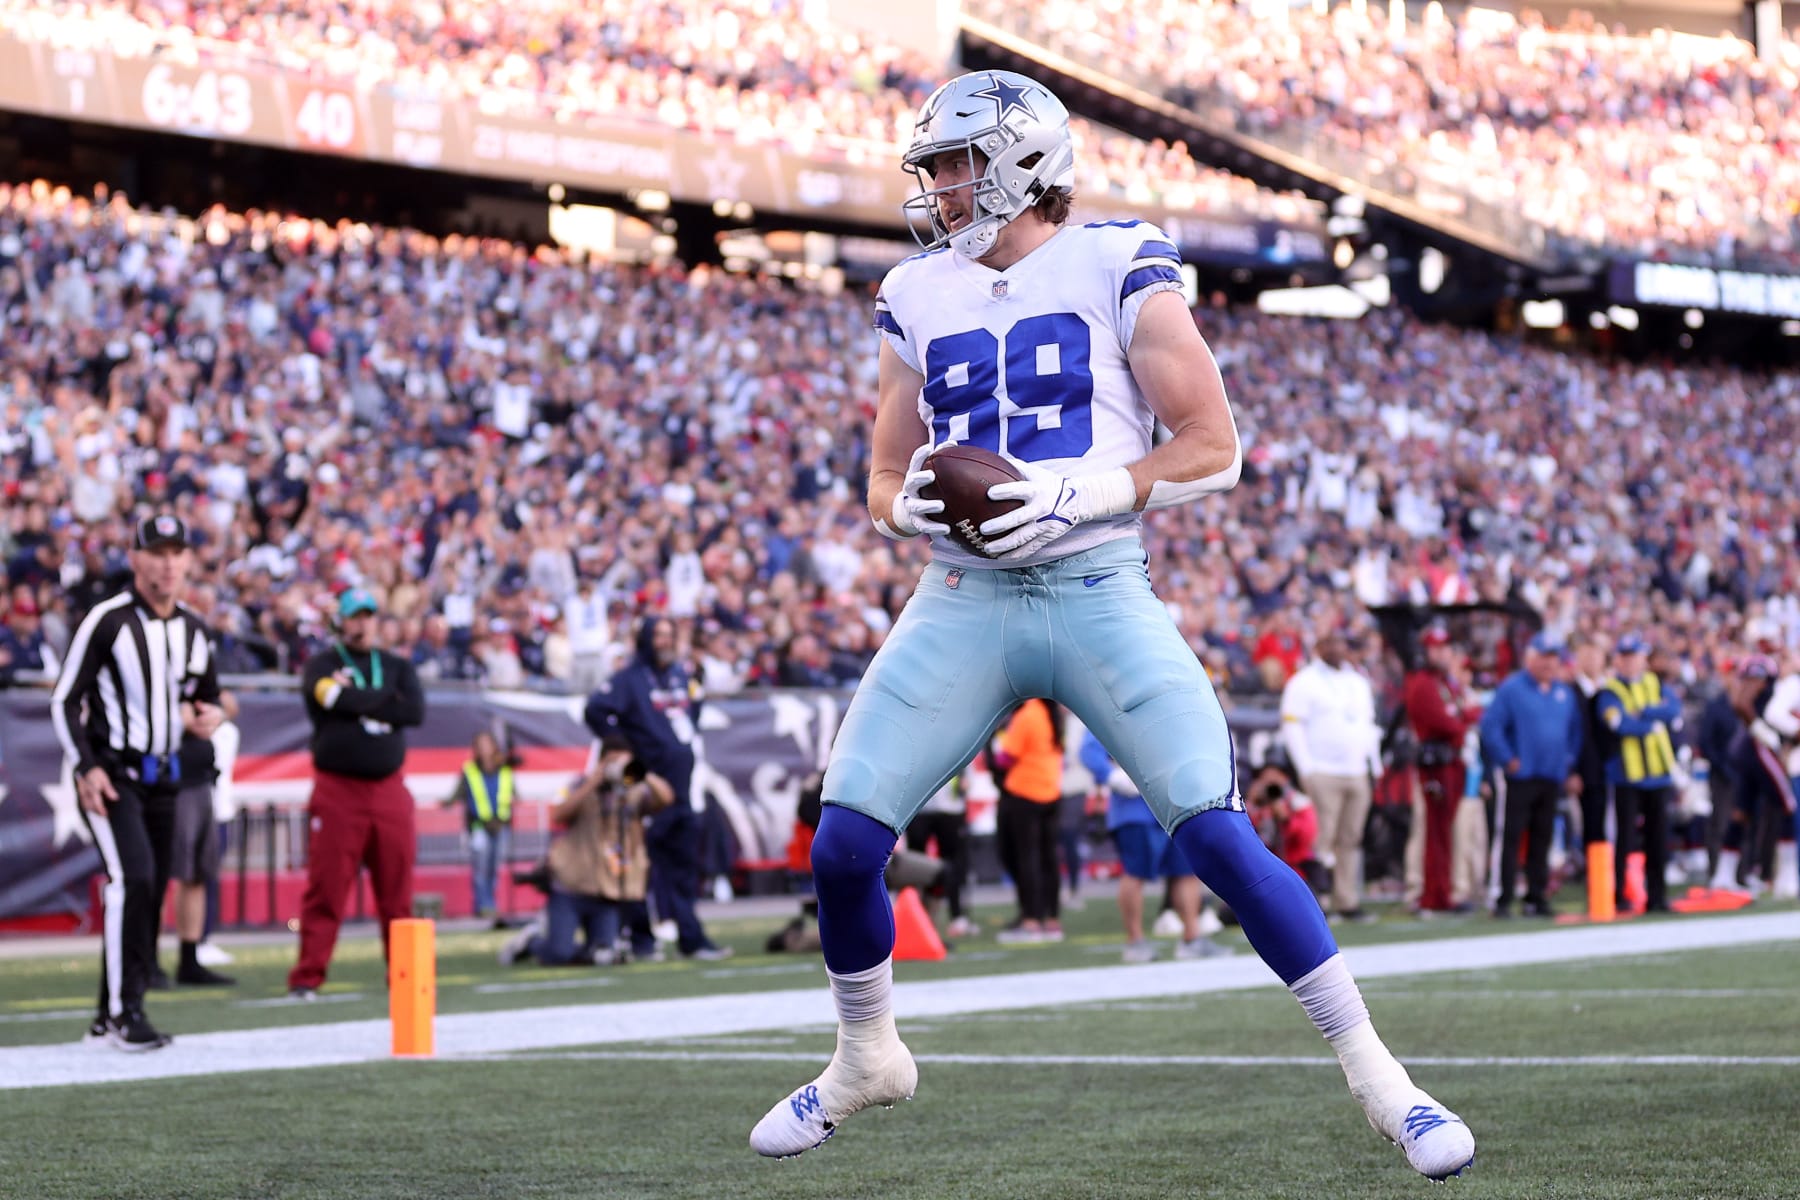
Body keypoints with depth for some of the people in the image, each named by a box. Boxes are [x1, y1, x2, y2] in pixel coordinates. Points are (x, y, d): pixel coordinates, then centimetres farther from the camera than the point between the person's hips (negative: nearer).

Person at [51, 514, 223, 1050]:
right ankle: (124, 1011, -16)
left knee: (147, 894, 7)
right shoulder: (106, 622, -11)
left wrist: (209, 716, -1)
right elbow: (65, 701, -9)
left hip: (161, 777, 7)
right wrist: (86, 768, -18)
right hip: (110, 774, -7)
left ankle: (109, 1018, 17)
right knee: (132, 878, -21)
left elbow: (208, 697, 23)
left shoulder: (193, 630, 9)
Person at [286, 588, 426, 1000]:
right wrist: (386, 702, -3)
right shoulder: (322, 665, 5)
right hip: (337, 790, -3)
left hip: (389, 790, 3)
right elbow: (334, 698, -15)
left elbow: (416, 712, -2)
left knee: (397, 889, 4)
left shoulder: (397, 667, 15)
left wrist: (358, 701, -5)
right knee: (325, 890, -6)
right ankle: (307, 977, -4)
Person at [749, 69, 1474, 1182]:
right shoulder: (919, 297, 12)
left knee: (1220, 836, -15)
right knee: (844, 841, -4)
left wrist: (1086, 490, -17)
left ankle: (1376, 1070, -3)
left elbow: (1214, 447, -3)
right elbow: (887, 478, 19)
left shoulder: (1118, 269, -2)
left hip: (1099, 593, -4)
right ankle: (866, 1057, 22)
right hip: (964, 600, 4)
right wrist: (910, 503, -5)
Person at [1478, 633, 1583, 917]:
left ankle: (1536, 897, 13)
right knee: (1511, 837, -7)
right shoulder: (1511, 689, -4)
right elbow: (1490, 726, -9)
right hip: (1520, 776, -5)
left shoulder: (1565, 694, 14)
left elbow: (1575, 734, 20)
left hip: (1552, 777, 5)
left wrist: (1571, 769, 13)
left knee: (1542, 839, 8)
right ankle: (1504, 900, -7)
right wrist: (1508, 760, -13)